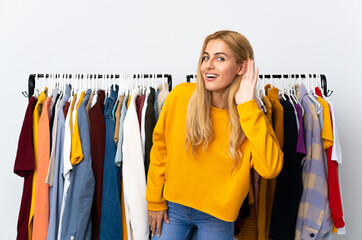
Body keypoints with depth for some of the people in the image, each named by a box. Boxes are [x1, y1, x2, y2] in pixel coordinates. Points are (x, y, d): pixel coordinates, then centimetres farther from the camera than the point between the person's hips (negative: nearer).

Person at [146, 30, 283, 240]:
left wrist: (247, 106, -28)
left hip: (218, 216, 0)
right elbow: (160, 146, -3)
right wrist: (155, 200, 1)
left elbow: (270, 169, -28)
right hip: (173, 206, 0)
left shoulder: (251, 116, -13)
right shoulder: (181, 95, -14)